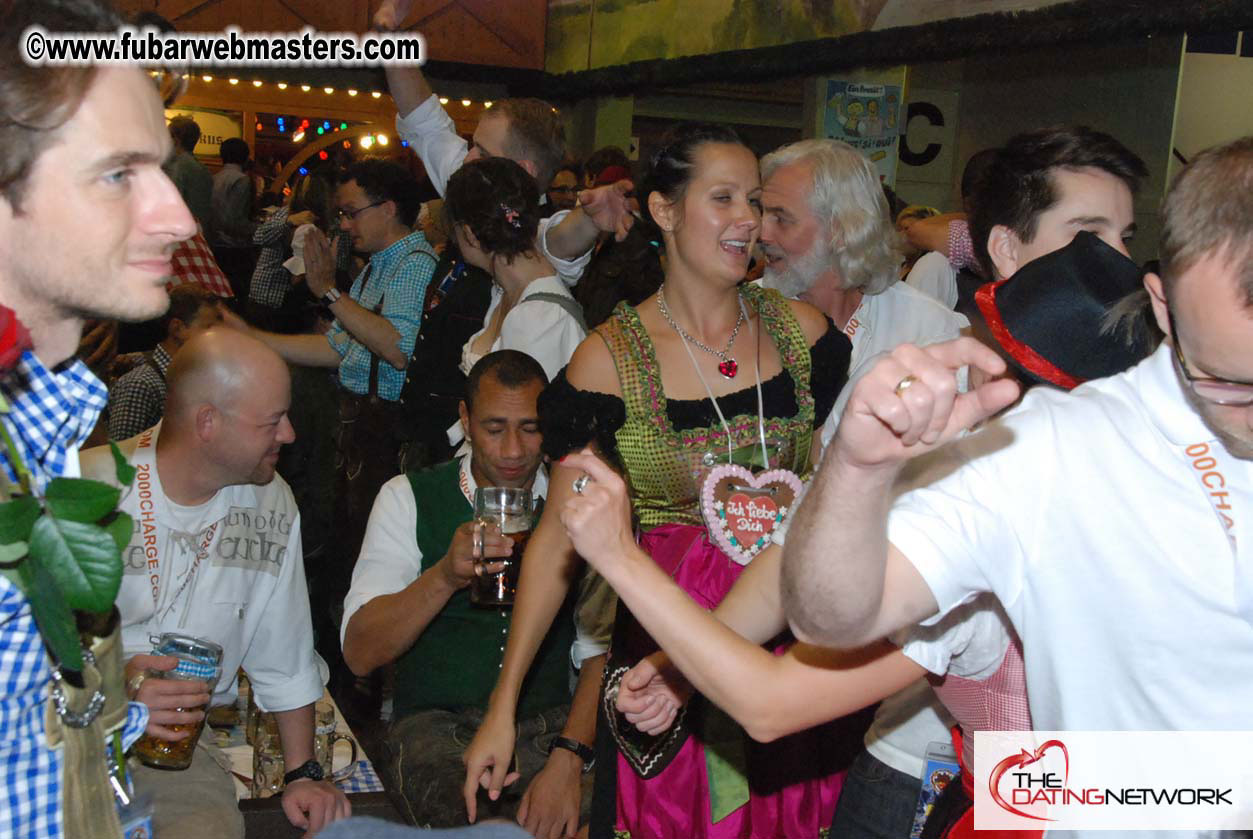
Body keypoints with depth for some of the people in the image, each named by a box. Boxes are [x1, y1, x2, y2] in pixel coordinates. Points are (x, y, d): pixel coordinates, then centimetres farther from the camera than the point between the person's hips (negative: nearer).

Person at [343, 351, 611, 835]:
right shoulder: (408, 498, -1)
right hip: (436, 723, -2)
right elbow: (359, 654, -9)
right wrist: (445, 576, -26)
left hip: (549, 724, 2)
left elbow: (602, 649, -4)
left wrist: (567, 759, -20)